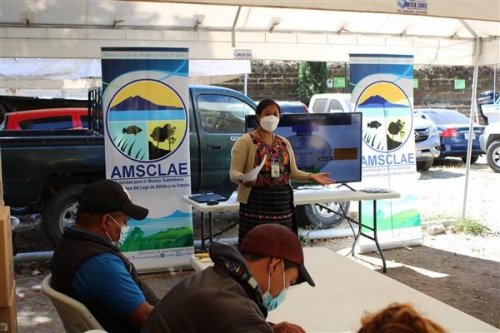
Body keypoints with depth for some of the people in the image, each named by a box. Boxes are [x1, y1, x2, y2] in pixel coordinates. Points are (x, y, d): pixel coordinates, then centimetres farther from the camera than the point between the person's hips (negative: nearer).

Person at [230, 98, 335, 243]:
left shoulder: (284, 143, 15)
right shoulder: (245, 142, -2)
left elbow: (292, 172, 18)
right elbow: (234, 173, -8)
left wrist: (311, 176, 2)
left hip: (282, 204, 5)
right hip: (256, 205, -5)